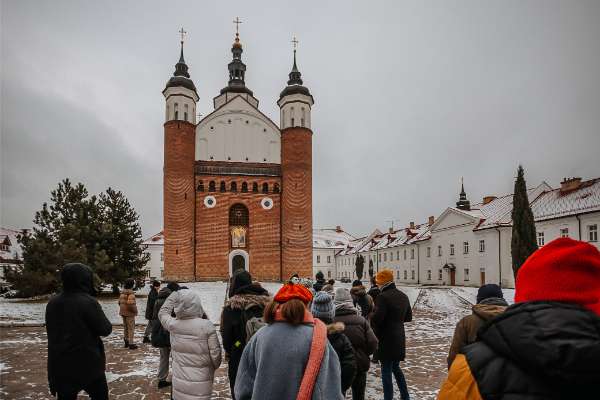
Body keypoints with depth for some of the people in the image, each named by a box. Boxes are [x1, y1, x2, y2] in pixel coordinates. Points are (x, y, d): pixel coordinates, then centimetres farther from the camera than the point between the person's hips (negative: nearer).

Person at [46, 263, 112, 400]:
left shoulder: (52, 303, 3)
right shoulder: (88, 302, -18)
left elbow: (52, 332, 16)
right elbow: (105, 329, -11)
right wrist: (99, 317, 6)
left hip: (60, 365, 5)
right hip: (88, 363, -5)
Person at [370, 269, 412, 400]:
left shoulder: (383, 297, -19)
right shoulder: (403, 296, 8)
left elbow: (376, 318, -24)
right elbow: (408, 317, 17)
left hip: (386, 340, -8)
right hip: (399, 339, 8)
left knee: (386, 371, 2)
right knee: (396, 367, 23)